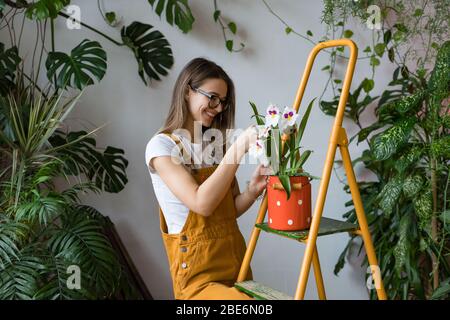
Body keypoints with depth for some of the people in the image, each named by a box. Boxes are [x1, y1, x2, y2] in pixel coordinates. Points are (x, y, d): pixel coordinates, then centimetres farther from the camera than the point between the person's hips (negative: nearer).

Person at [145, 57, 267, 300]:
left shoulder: (218, 141, 11)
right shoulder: (162, 145, -8)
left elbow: (230, 209, 11)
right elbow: (202, 204, -20)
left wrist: (253, 190, -8)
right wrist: (238, 149, -20)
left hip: (235, 257, 6)